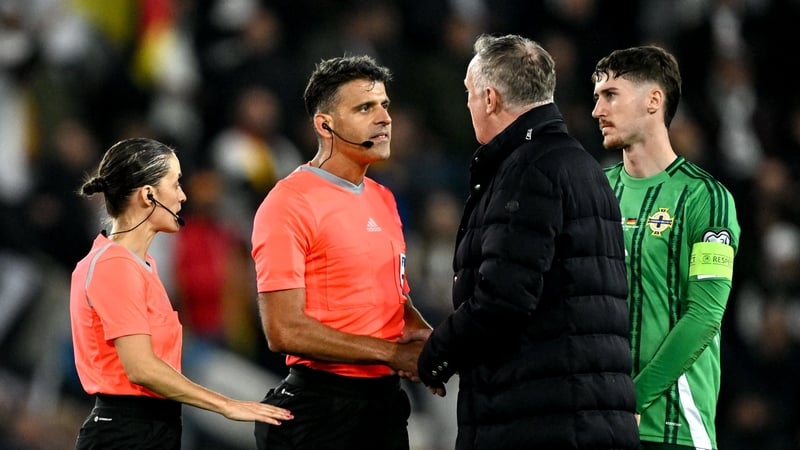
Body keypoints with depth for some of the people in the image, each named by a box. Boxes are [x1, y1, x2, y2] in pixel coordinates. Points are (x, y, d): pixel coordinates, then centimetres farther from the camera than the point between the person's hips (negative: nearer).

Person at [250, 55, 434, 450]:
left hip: (386, 400, 7)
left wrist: (423, 335, -2)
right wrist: (392, 353, -18)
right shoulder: (289, 204, -12)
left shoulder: (383, 199, 13)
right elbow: (283, 329, -19)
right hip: (323, 412, -7)